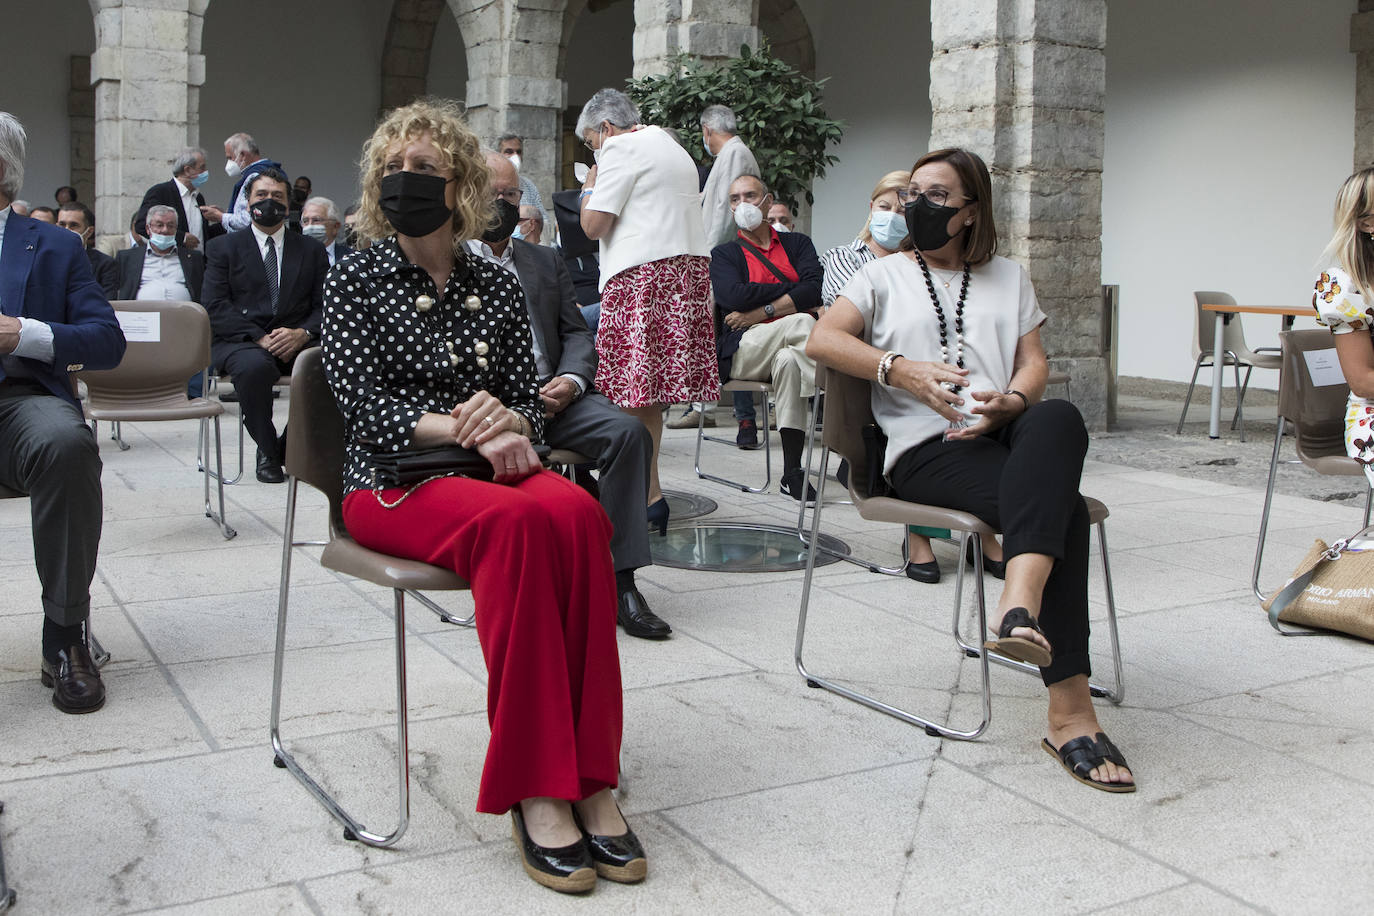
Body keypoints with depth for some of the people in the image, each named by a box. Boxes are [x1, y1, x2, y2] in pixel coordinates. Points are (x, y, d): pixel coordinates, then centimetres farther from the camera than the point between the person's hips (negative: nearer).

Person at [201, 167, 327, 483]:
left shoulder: (312, 250, 20)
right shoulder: (223, 248, 14)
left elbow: (325, 305, 9)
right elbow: (216, 306, 0)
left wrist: (302, 333, -13)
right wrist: (260, 338, -15)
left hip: (297, 340, 2)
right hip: (241, 341, -2)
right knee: (254, 366, -38)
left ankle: (291, 448, -11)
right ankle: (266, 450, -13)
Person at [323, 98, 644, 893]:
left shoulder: (498, 286, 16)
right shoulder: (356, 282, 7)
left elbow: (531, 397, 13)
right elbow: (363, 402, -5)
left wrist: (510, 422, -12)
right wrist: (462, 427, -18)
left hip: (491, 469, 3)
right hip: (393, 482, -3)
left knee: (578, 515, -32)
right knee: (518, 522, -36)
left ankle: (590, 777, -29)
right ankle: (533, 790, -31)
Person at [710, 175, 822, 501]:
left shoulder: (797, 244, 20)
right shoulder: (725, 254, 17)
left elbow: (815, 291, -1)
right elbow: (735, 296, -7)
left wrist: (761, 312, -10)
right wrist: (791, 290, -3)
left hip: (788, 349, 2)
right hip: (741, 350, -2)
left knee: (788, 360, -36)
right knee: (801, 322, -32)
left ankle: (792, 472, -34)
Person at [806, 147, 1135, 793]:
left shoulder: (1009, 279, 28)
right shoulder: (886, 274, 21)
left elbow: (1034, 362, 16)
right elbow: (823, 339, 4)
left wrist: (1012, 401, -9)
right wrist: (901, 369, -10)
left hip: (1006, 433, 3)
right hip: (927, 449, -3)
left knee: (1058, 419, -39)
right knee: (1062, 507, -32)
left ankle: (1020, 602, -56)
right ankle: (1069, 709, -40)